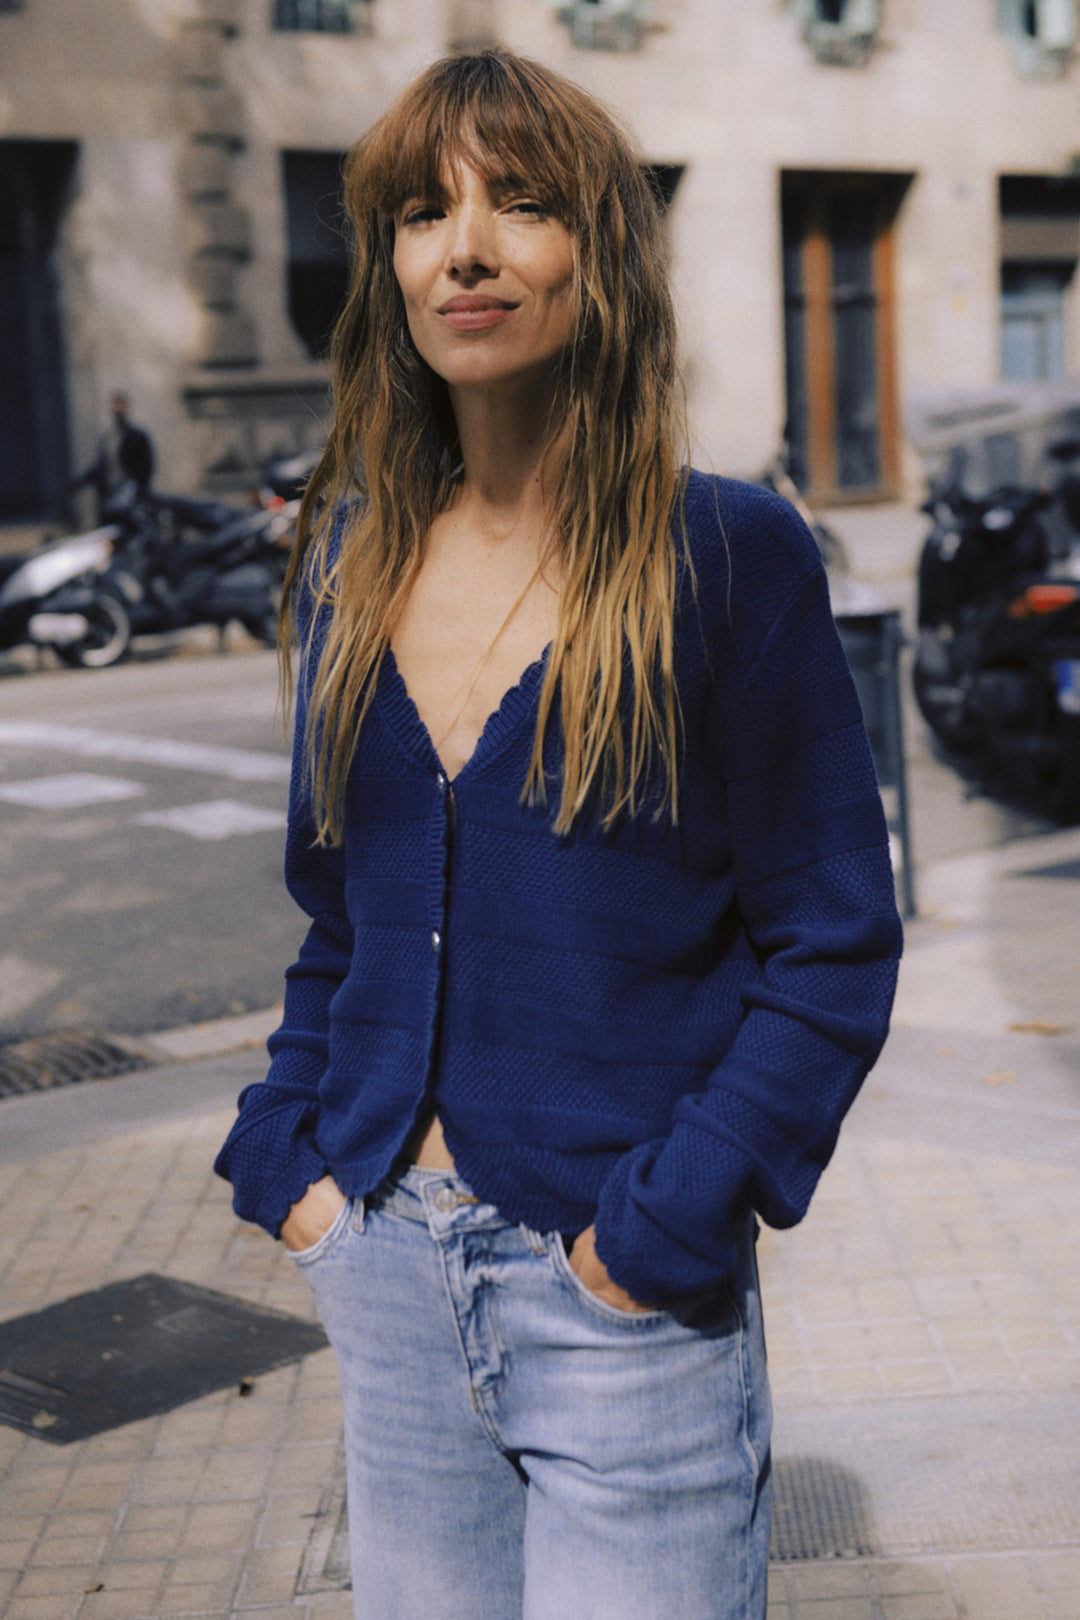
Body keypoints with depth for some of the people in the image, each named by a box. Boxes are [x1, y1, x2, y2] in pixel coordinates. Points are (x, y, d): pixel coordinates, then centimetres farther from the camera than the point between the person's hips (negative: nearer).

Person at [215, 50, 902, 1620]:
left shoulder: (726, 553, -9)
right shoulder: (357, 554, 6)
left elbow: (833, 945, -7)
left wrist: (666, 1226, -13)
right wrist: (291, 1160, 4)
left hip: (624, 1301, -4)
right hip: (386, 1269, 5)